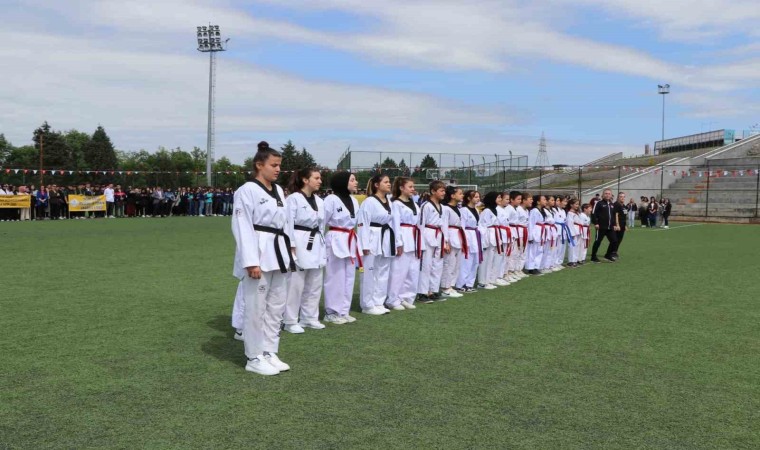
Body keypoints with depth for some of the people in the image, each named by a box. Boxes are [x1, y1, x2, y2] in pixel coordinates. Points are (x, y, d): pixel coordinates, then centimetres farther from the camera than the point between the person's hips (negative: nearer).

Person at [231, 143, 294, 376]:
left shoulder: (278, 191, 14)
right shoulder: (247, 191, -11)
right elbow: (243, 227, -16)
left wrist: (287, 255, 16)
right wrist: (251, 262, -21)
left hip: (277, 254, 9)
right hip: (258, 254, -8)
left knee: (276, 306, 14)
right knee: (256, 307, 0)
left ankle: (269, 353, 26)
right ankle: (254, 358, 12)